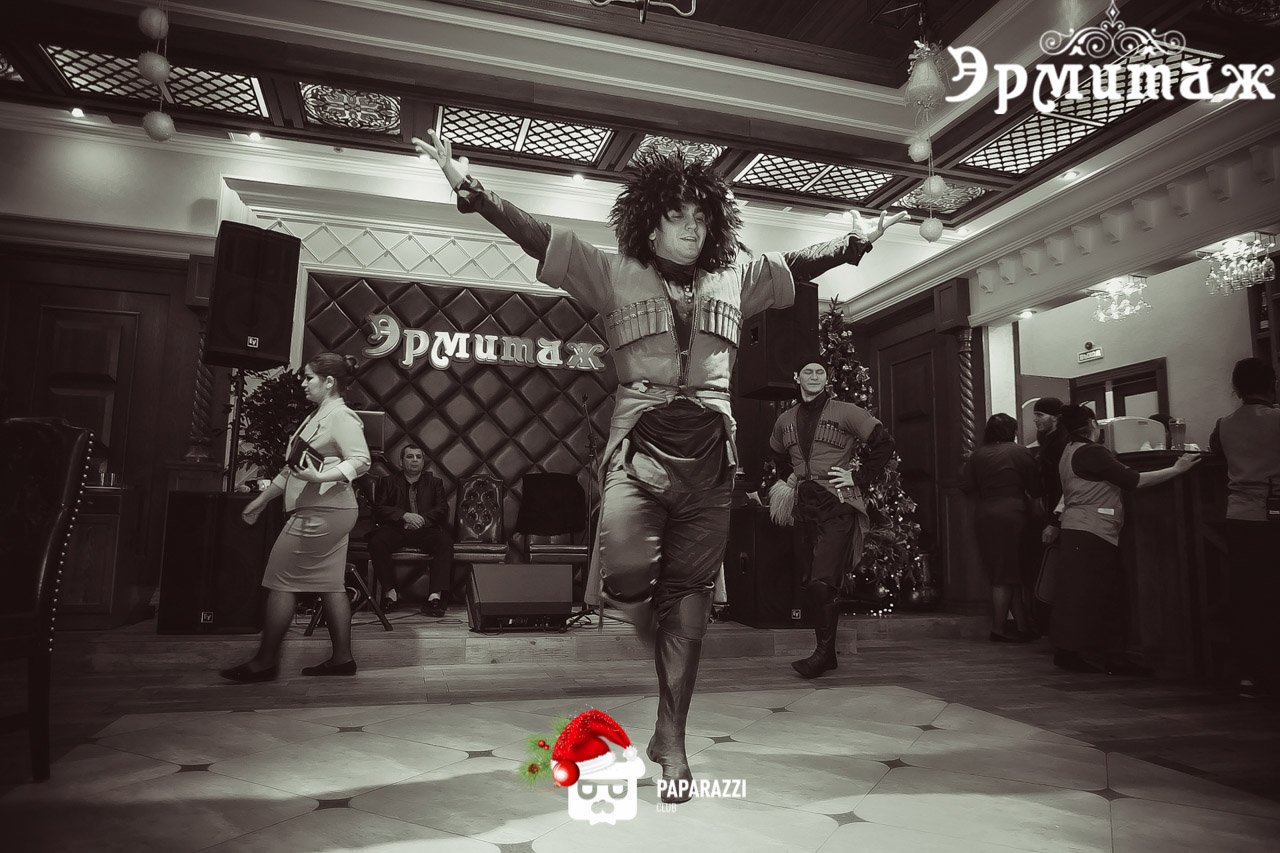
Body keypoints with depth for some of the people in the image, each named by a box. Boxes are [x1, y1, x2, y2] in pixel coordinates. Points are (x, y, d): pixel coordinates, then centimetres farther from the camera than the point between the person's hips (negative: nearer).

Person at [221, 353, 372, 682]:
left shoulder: (342, 416, -12)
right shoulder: (317, 417, 19)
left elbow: (360, 460, -22)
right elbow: (292, 468, 22)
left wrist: (320, 477, -32)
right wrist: (261, 500, 23)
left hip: (321, 513, -10)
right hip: (323, 513, 10)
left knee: (281, 581, -4)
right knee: (330, 584, 9)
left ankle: (264, 663, 4)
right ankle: (342, 658, 13)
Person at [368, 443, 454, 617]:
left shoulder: (435, 482, 20)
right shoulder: (388, 482, 18)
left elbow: (442, 510, 7)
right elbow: (378, 509, 4)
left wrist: (421, 519, -11)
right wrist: (404, 515, -12)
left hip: (426, 529, 0)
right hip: (396, 529, 0)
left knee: (445, 542, -31)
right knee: (376, 542, -32)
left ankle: (435, 596, -36)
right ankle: (390, 593, -21)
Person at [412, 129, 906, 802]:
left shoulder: (735, 281, 16)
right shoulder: (615, 275, 8)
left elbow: (795, 265, 28)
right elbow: (538, 238, 3)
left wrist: (856, 241, 31)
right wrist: (468, 187, -3)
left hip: (709, 457, 3)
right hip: (638, 448, -2)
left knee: (688, 602, 4)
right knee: (625, 576, -23)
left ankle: (671, 740, 19)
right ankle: (664, 641, 15)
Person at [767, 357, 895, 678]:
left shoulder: (846, 412, -3)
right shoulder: (785, 420, 13)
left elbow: (884, 444, -3)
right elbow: (778, 455, 32)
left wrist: (859, 478, -7)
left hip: (838, 504, -6)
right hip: (804, 505, 6)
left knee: (822, 582, -16)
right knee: (809, 584, 8)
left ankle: (824, 652, -1)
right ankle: (826, 654, 20)